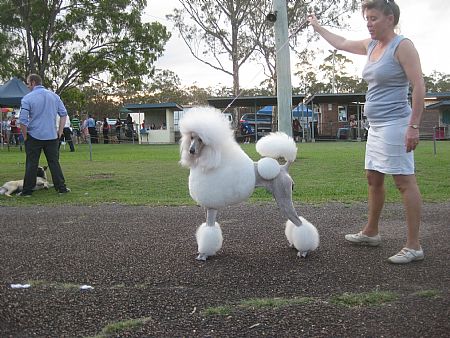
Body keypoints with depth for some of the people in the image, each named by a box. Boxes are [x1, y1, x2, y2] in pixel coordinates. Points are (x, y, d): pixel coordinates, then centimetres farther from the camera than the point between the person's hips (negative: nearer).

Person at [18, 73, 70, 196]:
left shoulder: (27, 98, -8)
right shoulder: (54, 96, 5)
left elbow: (23, 120, -12)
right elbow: (64, 114, 6)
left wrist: (25, 136, 0)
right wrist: (60, 131, 10)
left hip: (34, 136, -3)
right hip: (52, 136, 3)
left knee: (31, 164, 4)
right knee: (54, 163, 8)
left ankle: (27, 190, 10)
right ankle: (61, 188, 10)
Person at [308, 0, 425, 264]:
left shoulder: (402, 46, -10)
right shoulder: (371, 45, 13)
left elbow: (419, 87, -15)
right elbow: (341, 44, 30)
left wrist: (414, 126, -21)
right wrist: (317, 27, 39)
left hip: (394, 124, -9)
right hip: (377, 126, 9)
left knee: (405, 181, -7)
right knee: (373, 178, 16)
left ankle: (414, 247, -1)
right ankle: (371, 233, 31)